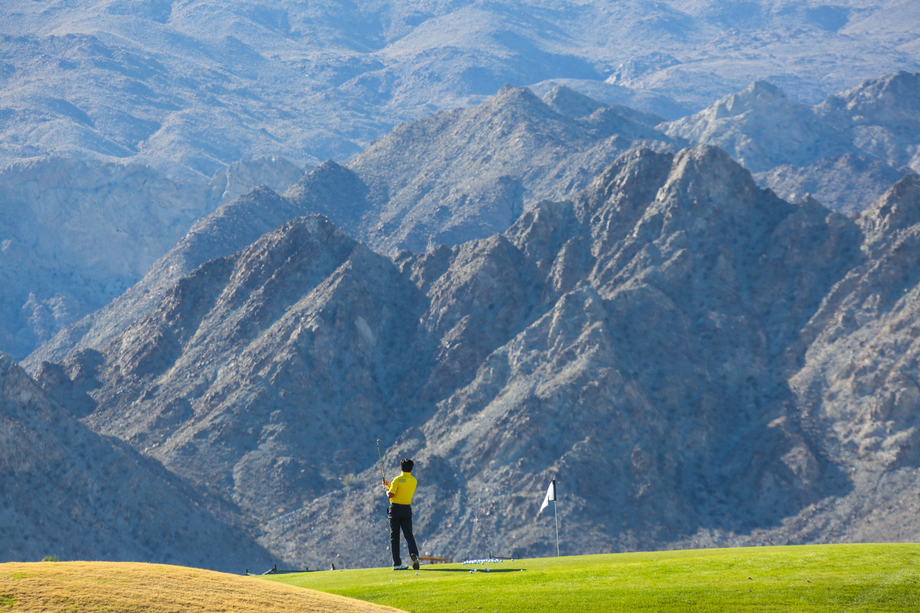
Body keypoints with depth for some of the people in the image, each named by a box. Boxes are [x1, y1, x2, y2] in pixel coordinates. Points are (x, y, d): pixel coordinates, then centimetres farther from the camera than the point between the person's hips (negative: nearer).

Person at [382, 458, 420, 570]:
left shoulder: (398, 480, -11)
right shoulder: (414, 481, 6)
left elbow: (391, 494, -18)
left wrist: (387, 490, 5)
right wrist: (389, 485, 23)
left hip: (395, 508, -3)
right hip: (407, 509, 3)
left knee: (394, 537, 3)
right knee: (409, 535, 7)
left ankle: (397, 563, 1)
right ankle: (414, 554, -21)